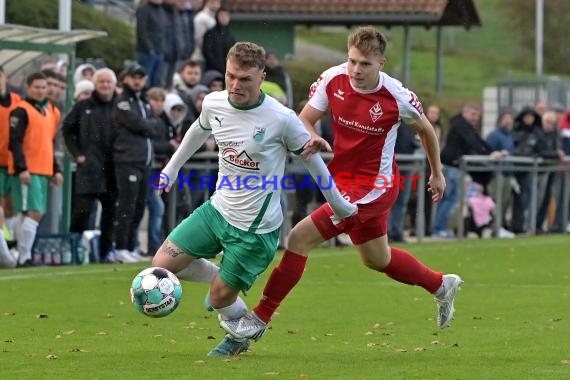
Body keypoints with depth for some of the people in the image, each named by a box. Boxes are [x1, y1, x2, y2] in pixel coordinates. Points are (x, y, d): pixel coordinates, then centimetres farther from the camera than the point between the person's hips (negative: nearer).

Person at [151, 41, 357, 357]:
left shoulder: (281, 119, -23)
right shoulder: (214, 104, -7)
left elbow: (311, 158, -7)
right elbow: (199, 131, 17)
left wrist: (339, 206, 3)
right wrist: (172, 168, 27)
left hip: (255, 228, -6)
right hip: (217, 209, 6)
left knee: (220, 300, 1)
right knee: (163, 264, 0)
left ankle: (240, 335, 36)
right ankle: (219, 280, 27)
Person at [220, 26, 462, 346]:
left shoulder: (397, 97, -19)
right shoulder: (333, 80, -10)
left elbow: (425, 129, 1)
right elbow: (305, 119, -3)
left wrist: (437, 173, 14)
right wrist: (312, 138, -27)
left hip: (373, 187, -7)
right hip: (344, 178, 7)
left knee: (300, 238, -15)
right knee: (378, 260, 25)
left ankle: (260, 319, -6)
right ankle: (442, 286, 49)